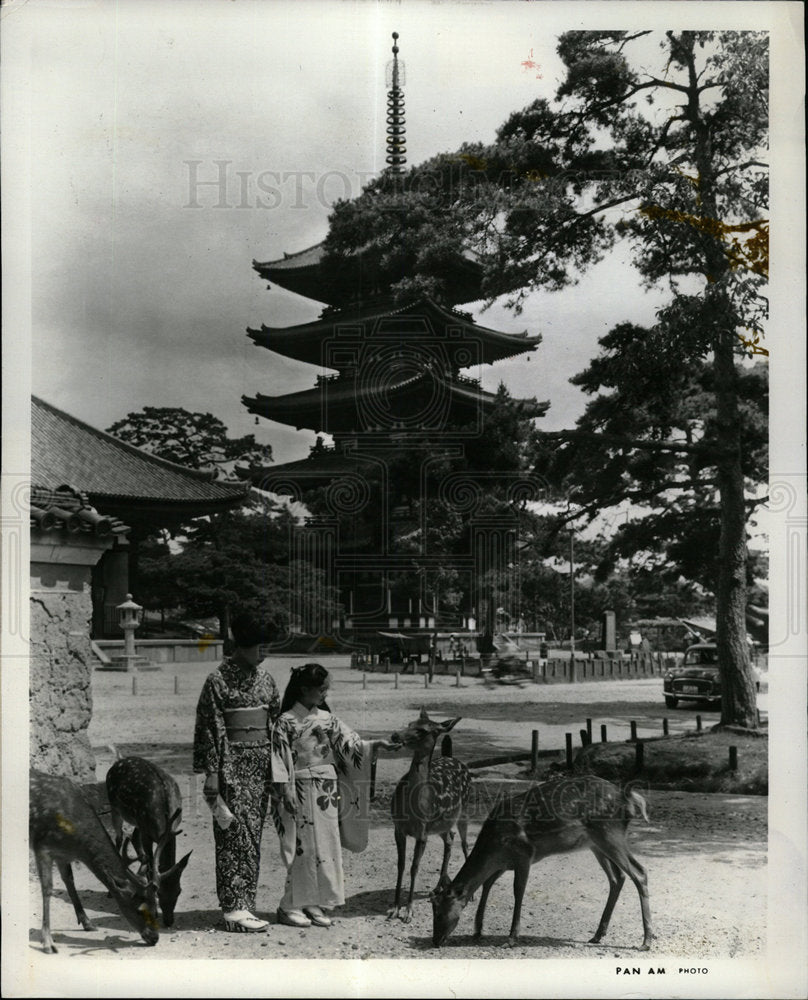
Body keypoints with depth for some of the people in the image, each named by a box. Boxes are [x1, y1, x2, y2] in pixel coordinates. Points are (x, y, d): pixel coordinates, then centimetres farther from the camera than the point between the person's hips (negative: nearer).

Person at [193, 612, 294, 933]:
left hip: (261, 762, 6)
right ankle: (235, 907, -5)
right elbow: (209, 729, -8)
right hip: (233, 764, -6)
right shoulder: (218, 681, -7)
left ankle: (242, 904, 15)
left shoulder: (265, 679, 11)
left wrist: (280, 772, 11)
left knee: (253, 833, 8)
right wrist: (211, 774, -12)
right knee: (236, 833, -8)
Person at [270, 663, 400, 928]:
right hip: (301, 793, -6)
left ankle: (314, 904, 14)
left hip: (327, 793, 6)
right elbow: (281, 760, -7)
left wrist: (376, 745, -11)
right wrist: (284, 794, -12)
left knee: (326, 848, 5)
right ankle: (291, 906, 6)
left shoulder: (327, 719, 10)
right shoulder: (287, 721, -5)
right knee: (304, 848, -4)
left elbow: (350, 743, 4)